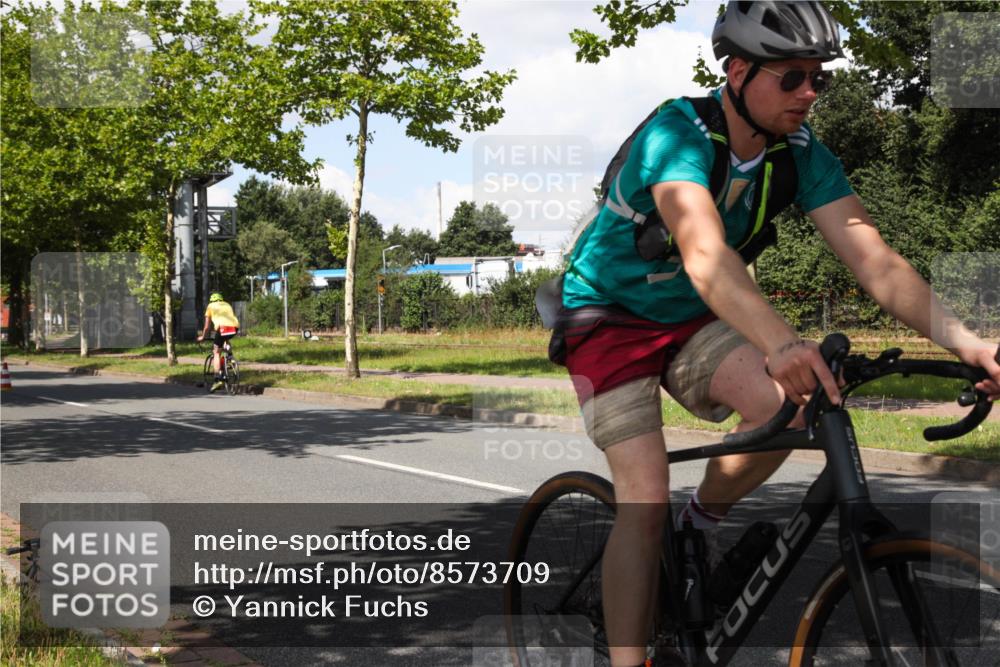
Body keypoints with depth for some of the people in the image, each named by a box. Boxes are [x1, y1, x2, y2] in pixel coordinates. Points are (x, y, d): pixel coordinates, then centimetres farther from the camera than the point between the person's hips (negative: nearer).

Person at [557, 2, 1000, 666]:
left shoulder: (803, 153, -11)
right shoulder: (677, 135, -28)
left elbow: (875, 260, -19)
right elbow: (705, 254, -46)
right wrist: (783, 343, -62)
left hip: (689, 318, 5)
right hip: (608, 316, -5)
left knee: (787, 406, -22)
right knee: (646, 501, -16)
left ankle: (700, 528, 3)